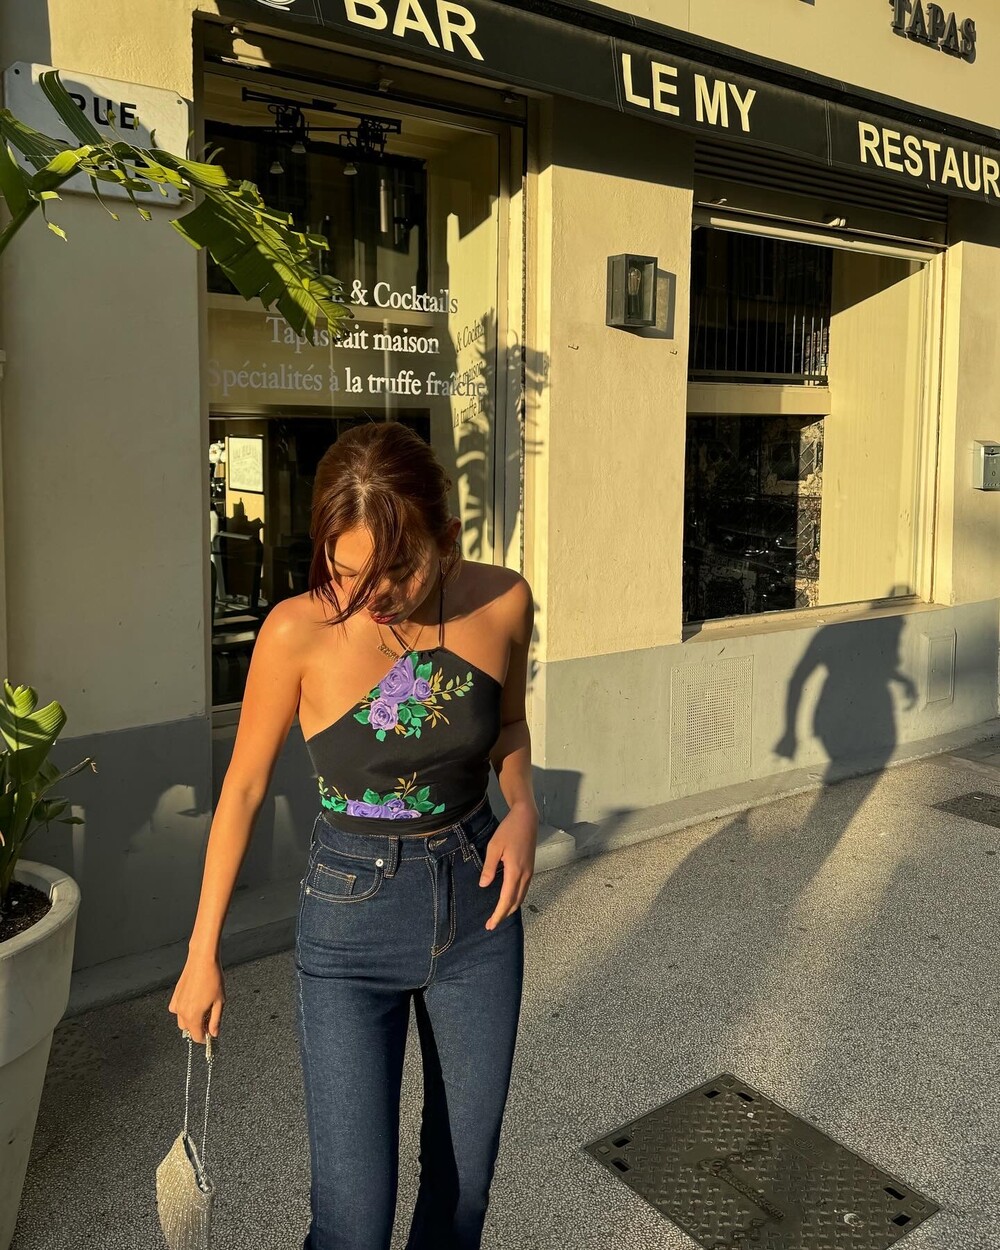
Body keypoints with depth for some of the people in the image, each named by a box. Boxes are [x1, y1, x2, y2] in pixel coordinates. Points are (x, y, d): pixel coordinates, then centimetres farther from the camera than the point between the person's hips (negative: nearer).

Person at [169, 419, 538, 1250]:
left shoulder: (502, 602, -12)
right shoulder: (299, 632, -19)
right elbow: (243, 790, -5)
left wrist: (523, 808, -11)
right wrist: (203, 955, 2)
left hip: (479, 901, 3)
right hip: (351, 916, -2)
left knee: (466, 1169, 18)